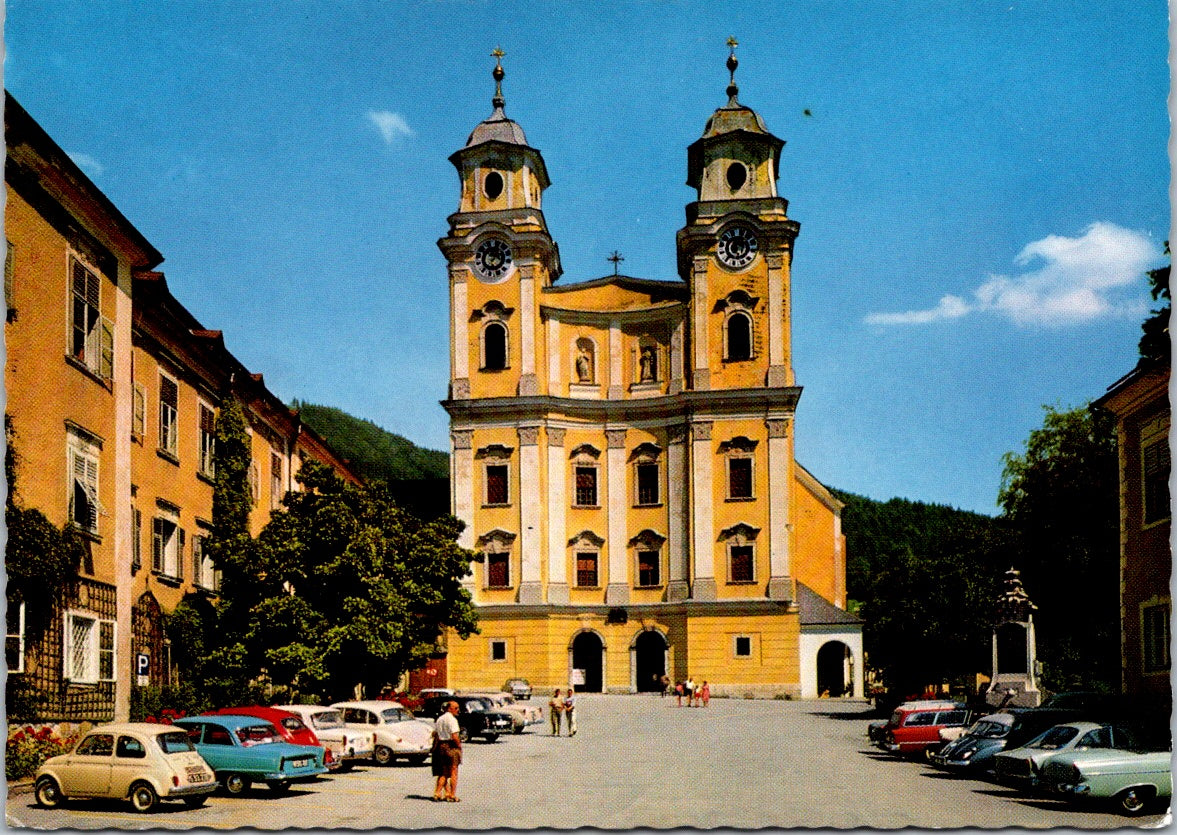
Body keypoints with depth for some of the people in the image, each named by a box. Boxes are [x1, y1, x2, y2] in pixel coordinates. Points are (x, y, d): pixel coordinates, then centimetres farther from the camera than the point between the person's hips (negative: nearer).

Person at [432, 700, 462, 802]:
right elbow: (454, 736, -21)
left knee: (443, 773, 16)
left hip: (440, 747, 8)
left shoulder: (439, 719, 12)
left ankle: (437, 793, 12)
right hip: (451, 746, -8)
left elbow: (434, 734, 14)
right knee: (453, 773, 2)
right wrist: (459, 745, -9)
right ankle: (452, 795, 4)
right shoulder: (452, 719, -14)